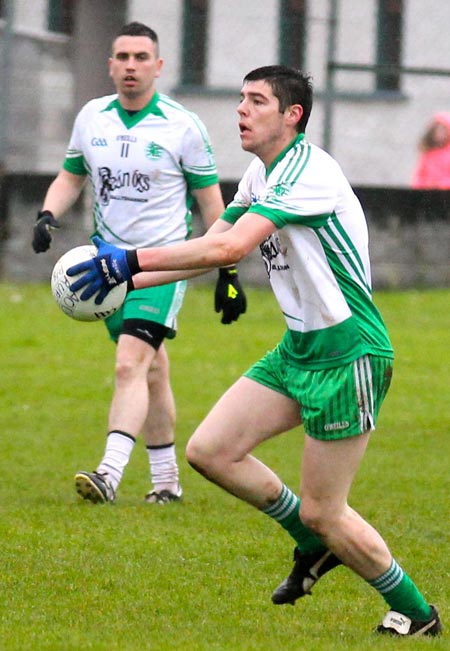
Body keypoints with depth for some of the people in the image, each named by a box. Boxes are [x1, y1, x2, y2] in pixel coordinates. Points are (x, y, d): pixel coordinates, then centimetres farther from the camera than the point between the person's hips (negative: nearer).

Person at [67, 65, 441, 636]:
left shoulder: (309, 171, -20)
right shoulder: (260, 175, 11)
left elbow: (230, 246, -29)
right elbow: (214, 246, 15)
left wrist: (132, 260, -28)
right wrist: (129, 280, 3)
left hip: (347, 354, -9)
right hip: (298, 348, 9)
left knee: (321, 513, -5)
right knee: (209, 450, 1)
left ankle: (416, 614, 14)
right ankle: (316, 547, 20)